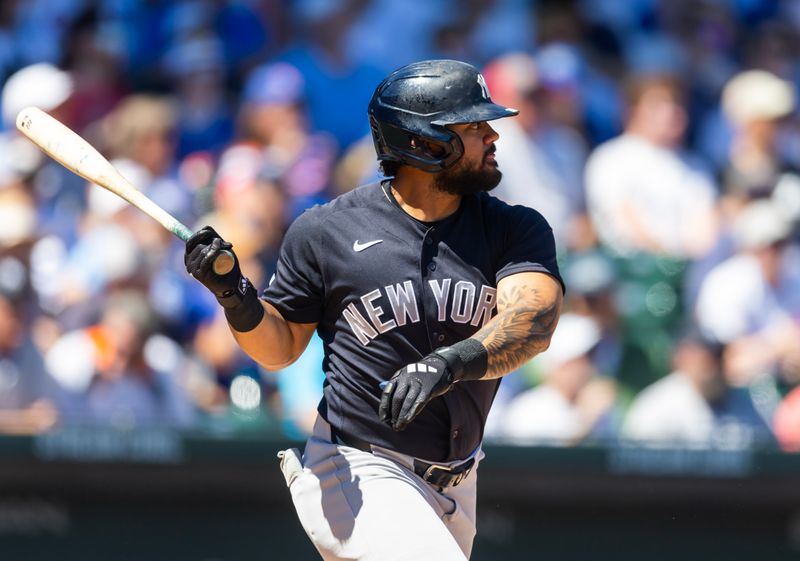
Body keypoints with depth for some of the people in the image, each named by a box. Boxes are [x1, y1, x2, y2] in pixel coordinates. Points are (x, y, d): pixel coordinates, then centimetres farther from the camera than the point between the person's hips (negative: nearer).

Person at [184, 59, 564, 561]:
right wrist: (236, 296, -16)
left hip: (454, 486, 5)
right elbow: (280, 348, 6)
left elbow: (534, 323, -20)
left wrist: (451, 362, -39)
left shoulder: (517, 230, -1)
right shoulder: (326, 231, -4)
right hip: (355, 475, -5)